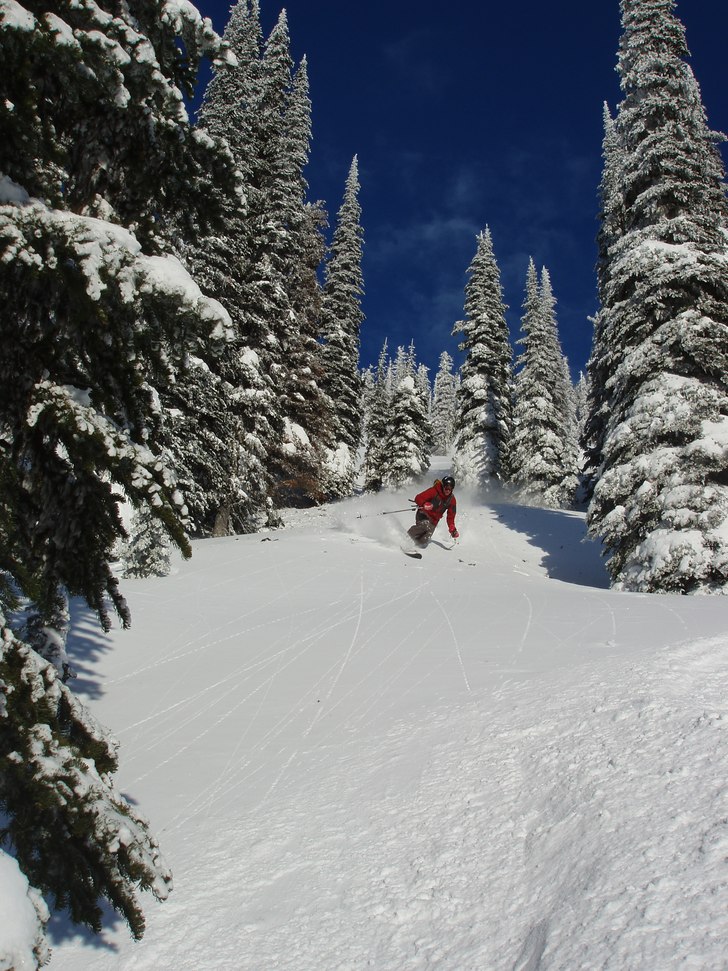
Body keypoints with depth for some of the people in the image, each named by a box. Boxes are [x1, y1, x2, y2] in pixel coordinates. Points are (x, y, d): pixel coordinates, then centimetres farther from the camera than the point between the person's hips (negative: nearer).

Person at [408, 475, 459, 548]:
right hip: (424, 515, -4)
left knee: (423, 541, -13)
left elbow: (450, 517, 7)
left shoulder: (452, 500, 1)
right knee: (425, 526, -36)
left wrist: (452, 530, -4)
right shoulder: (434, 491, -14)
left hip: (434, 521, 4)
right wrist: (424, 504, -37)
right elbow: (418, 498, -17)